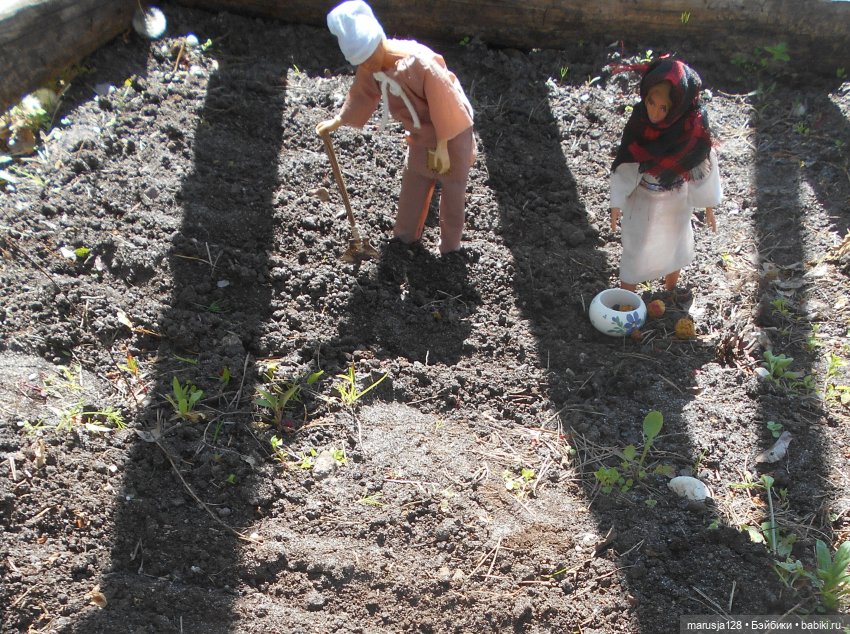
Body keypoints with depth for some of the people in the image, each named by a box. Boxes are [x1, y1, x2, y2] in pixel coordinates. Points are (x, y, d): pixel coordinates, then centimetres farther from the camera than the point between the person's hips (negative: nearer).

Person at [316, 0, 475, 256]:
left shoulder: (420, 62, -38)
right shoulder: (370, 67, -17)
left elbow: (444, 107, -30)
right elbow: (362, 95, 5)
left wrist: (442, 147, -22)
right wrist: (337, 121, 12)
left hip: (452, 134, -6)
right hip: (421, 135, 6)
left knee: (452, 189, 12)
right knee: (413, 184, 21)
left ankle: (450, 246, 30)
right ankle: (406, 235, 42)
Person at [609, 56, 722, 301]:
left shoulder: (695, 129, -26)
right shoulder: (639, 124, -27)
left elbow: (705, 166, -10)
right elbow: (624, 166, -13)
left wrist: (709, 207, 1)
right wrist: (617, 204, -5)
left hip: (677, 204, 2)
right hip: (643, 203, -2)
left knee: (676, 245, 27)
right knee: (636, 251, 15)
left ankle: (671, 286, 56)